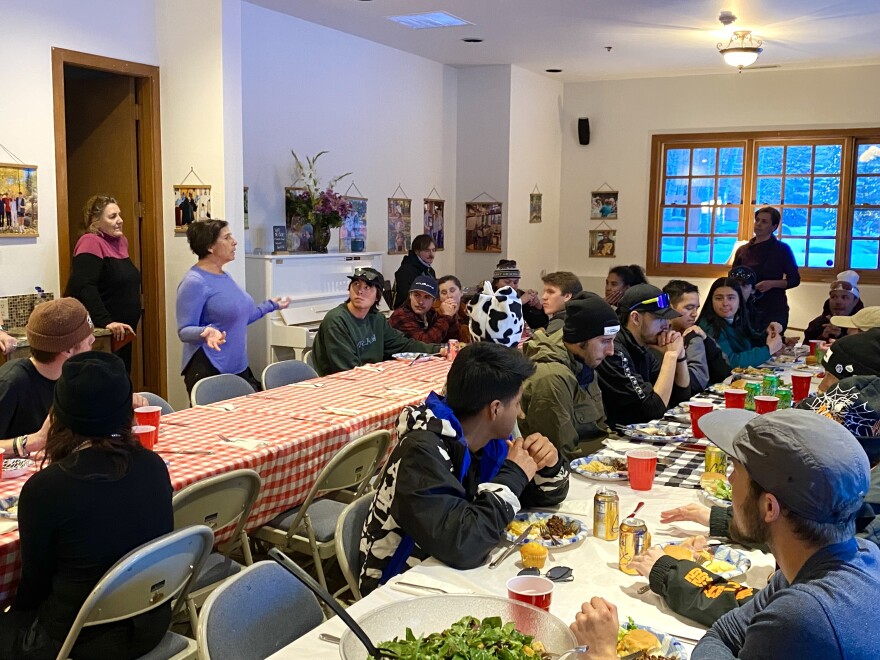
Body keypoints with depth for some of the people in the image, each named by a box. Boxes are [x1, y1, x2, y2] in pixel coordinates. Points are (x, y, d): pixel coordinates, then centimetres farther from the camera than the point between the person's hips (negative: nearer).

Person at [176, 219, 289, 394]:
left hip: (239, 367, 8)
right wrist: (206, 332, -35)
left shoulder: (224, 276, 12)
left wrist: (271, 305, 29)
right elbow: (184, 331, -15)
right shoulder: (194, 282, -14)